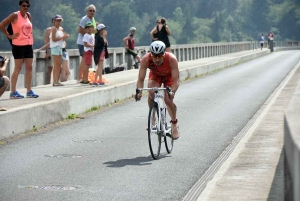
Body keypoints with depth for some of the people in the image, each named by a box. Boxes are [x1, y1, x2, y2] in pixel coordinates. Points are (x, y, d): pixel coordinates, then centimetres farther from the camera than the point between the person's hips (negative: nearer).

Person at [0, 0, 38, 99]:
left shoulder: (28, 15, 10)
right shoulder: (15, 15, -10)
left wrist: (31, 39, 10)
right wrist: (9, 36, -9)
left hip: (28, 45, 7)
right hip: (18, 45, -7)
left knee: (29, 68, 6)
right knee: (18, 68, -6)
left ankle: (29, 91, 11)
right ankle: (13, 92, -1)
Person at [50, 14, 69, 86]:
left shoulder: (61, 29, 15)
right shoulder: (54, 29, -8)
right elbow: (53, 39, -15)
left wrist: (65, 37, -1)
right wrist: (62, 37, -16)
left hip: (60, 47, 8)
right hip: (55, 47, -8)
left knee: (59, 65, 7)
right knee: (56, 64, -10)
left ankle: (57, 81, 11)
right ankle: (55, 81, -11)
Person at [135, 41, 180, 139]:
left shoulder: (171, 59, -39)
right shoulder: (146, 59, -35)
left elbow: (176, 80, -38)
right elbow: (140, 79, -32)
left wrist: (172, 91, -57)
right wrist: (139, 91, -50)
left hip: (169, 76, -1)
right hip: (155, 75, 1)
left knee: (168, 100, -18)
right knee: (151, 92, -29)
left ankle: (174, 125, 7)